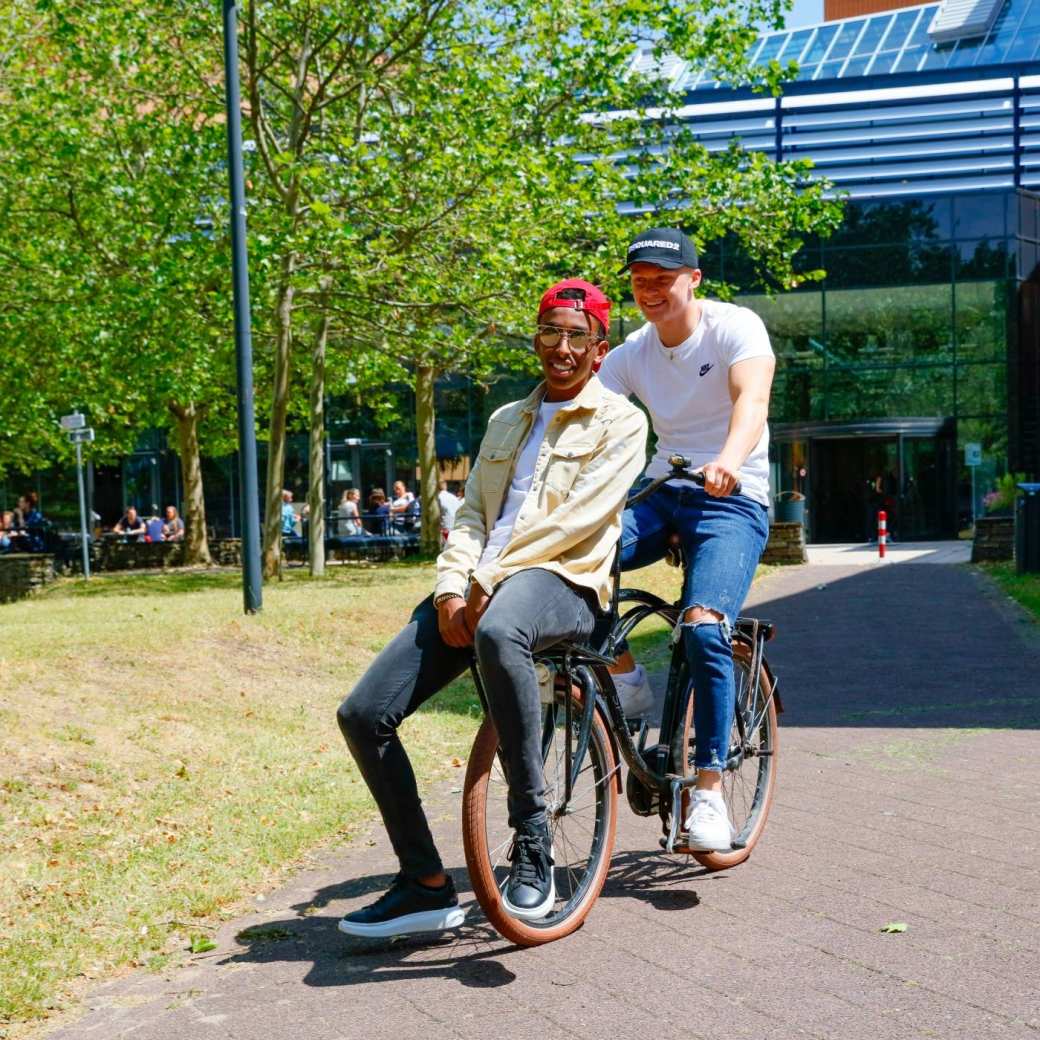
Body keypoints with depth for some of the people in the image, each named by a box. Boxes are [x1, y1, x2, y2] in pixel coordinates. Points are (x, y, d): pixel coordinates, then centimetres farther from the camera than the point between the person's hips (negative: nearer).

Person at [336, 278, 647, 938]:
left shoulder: (618, 421, 6)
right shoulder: (507, 422, 26)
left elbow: (577, 517, -8)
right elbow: (472, 513, 17)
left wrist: (491, 577, -15)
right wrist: (452, 586, -3)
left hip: (562, 581, -6)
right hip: (479, 585, 7)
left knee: (498, 632, -44)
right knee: (363, 715, -9)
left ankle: (533, 837, -31)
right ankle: (427, 885, 3)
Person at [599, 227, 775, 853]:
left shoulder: (737, 327, -9)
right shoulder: (631, 354, 5)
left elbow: (752, 399, -27)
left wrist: (730, 459, -48)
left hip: (733, 499, -4)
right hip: (663, 494, 5)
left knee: (704, 630, -26)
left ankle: (711, 788, -14)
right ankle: (624, 676, -2)